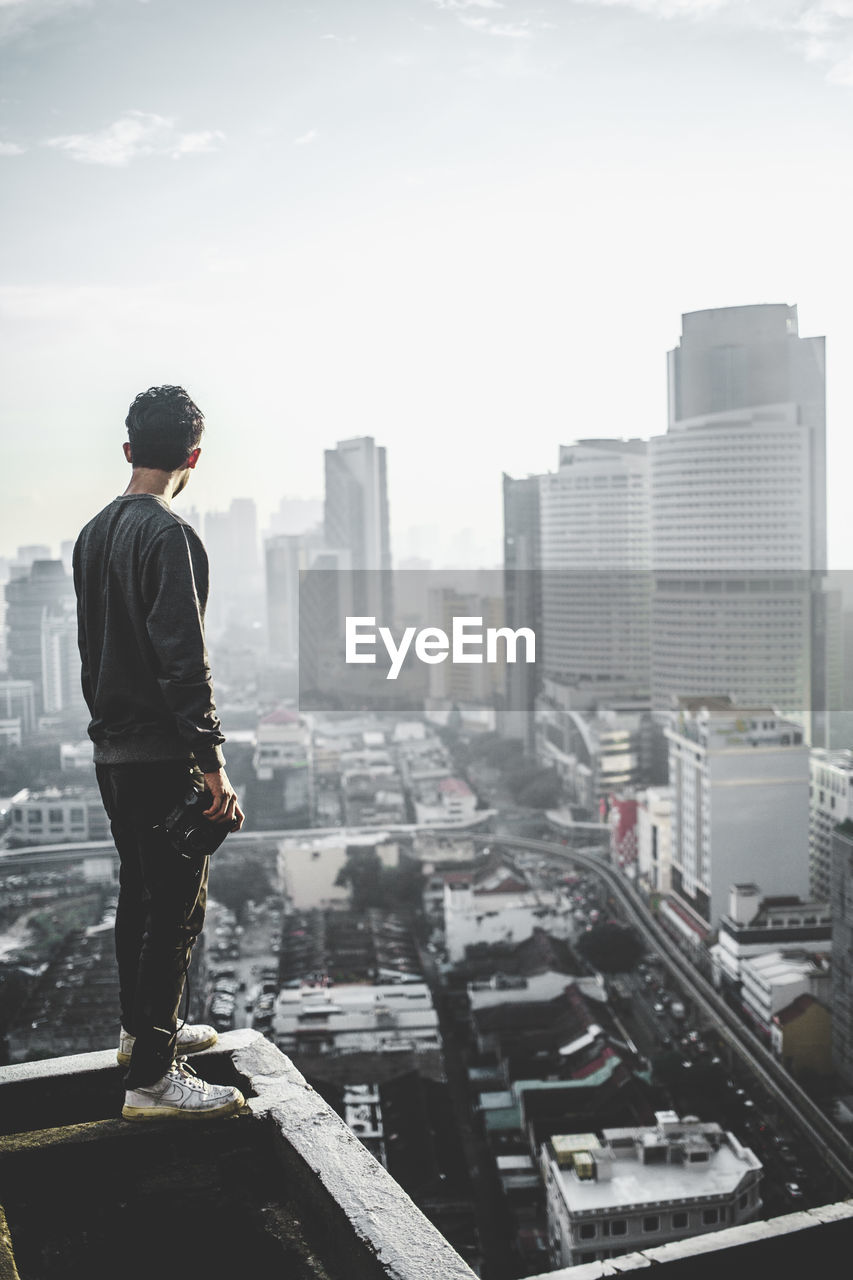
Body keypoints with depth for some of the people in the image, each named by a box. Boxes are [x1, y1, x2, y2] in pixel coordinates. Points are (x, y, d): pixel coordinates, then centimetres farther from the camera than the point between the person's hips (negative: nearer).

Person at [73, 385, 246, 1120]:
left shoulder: (93, 534, 11)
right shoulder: (170, 537, -17)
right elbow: (183, 662, -23)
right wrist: (213, 766, -21)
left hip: (112, 751, 9)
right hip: (162, 757, -9)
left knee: (139, 893, 21)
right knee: (177, 910, -2)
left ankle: (142, 1027, 37)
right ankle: (151, 1079, 3)